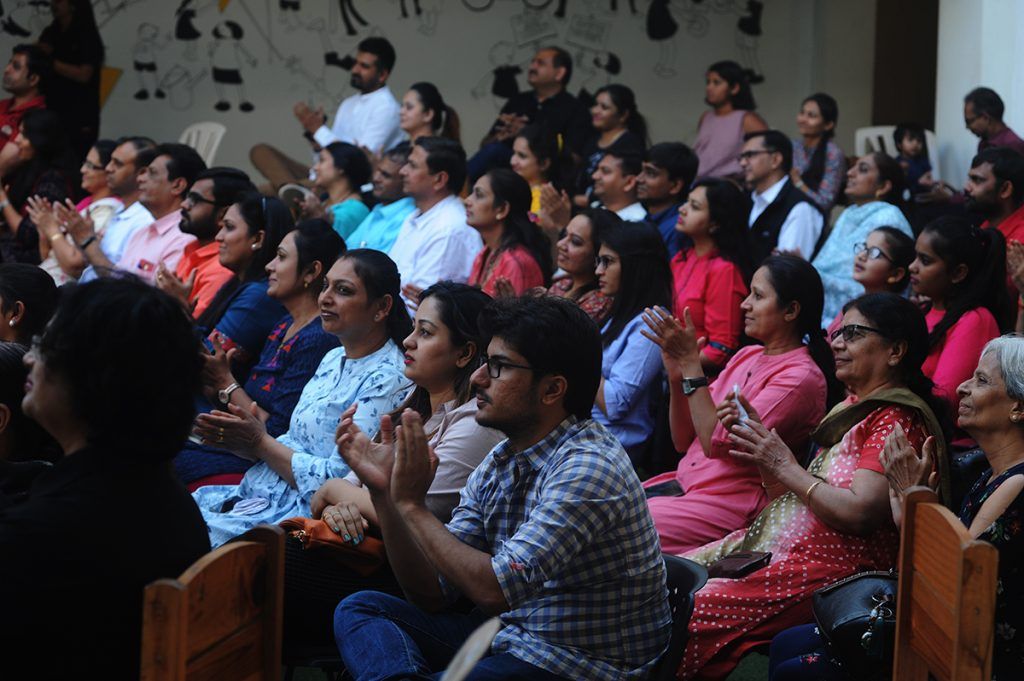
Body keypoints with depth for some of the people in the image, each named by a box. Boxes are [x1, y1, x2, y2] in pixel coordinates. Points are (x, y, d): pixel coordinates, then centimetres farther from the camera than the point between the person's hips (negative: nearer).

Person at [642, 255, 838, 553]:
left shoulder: (801, 377, -10)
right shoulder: (746, 357, 14)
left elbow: (717, 443, -18)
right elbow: (684, 441, 13)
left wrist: (691, 365, -15)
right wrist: (677, 375, -2)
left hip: (728, 503, -8)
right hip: (682, 483, 8)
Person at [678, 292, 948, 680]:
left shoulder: (897, 421, -10)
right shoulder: (853, 408, 19)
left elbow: (858, 513, -21)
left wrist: (785, 467, -11)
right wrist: (764, 453, 3)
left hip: (826, 569, -10)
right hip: (777, 544, 10)